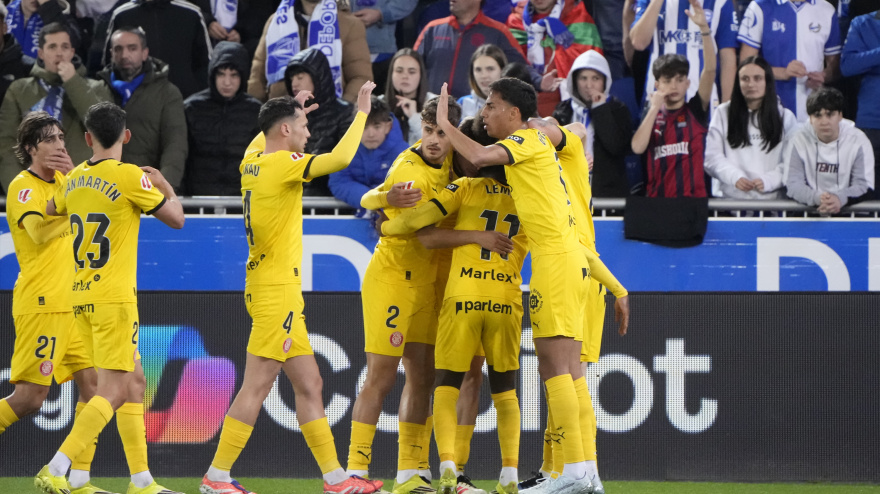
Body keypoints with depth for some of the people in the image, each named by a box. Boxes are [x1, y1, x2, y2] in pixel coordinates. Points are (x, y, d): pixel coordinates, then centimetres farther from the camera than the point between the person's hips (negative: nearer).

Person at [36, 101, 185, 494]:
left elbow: (50, 212, 28)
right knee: (114, 391, -7)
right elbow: (176, 218, -5)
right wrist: (163, 185, 13)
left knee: (135, 382, 15)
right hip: (114, 297, -7)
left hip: (82, 297, 7)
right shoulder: (130, 177, -13)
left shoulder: (74, 179, 7)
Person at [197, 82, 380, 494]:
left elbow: (261, 138, 36)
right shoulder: (282, 165, -15)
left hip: (268, 288, 10)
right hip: (278, 291, -10)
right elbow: (340, 158, -24)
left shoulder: (252, 162, 10)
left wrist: (291, 110, 38)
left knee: (309, 385, 10)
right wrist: (361, 112, -13)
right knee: (256, 387, -7)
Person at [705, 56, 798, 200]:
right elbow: (712, 157, 6)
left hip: (773, 197, 0)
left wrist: (768, 180, -14)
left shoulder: (785, 117, 11)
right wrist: (735, 177, -12)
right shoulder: (723, 114, 14)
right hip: (733, 197, 0)